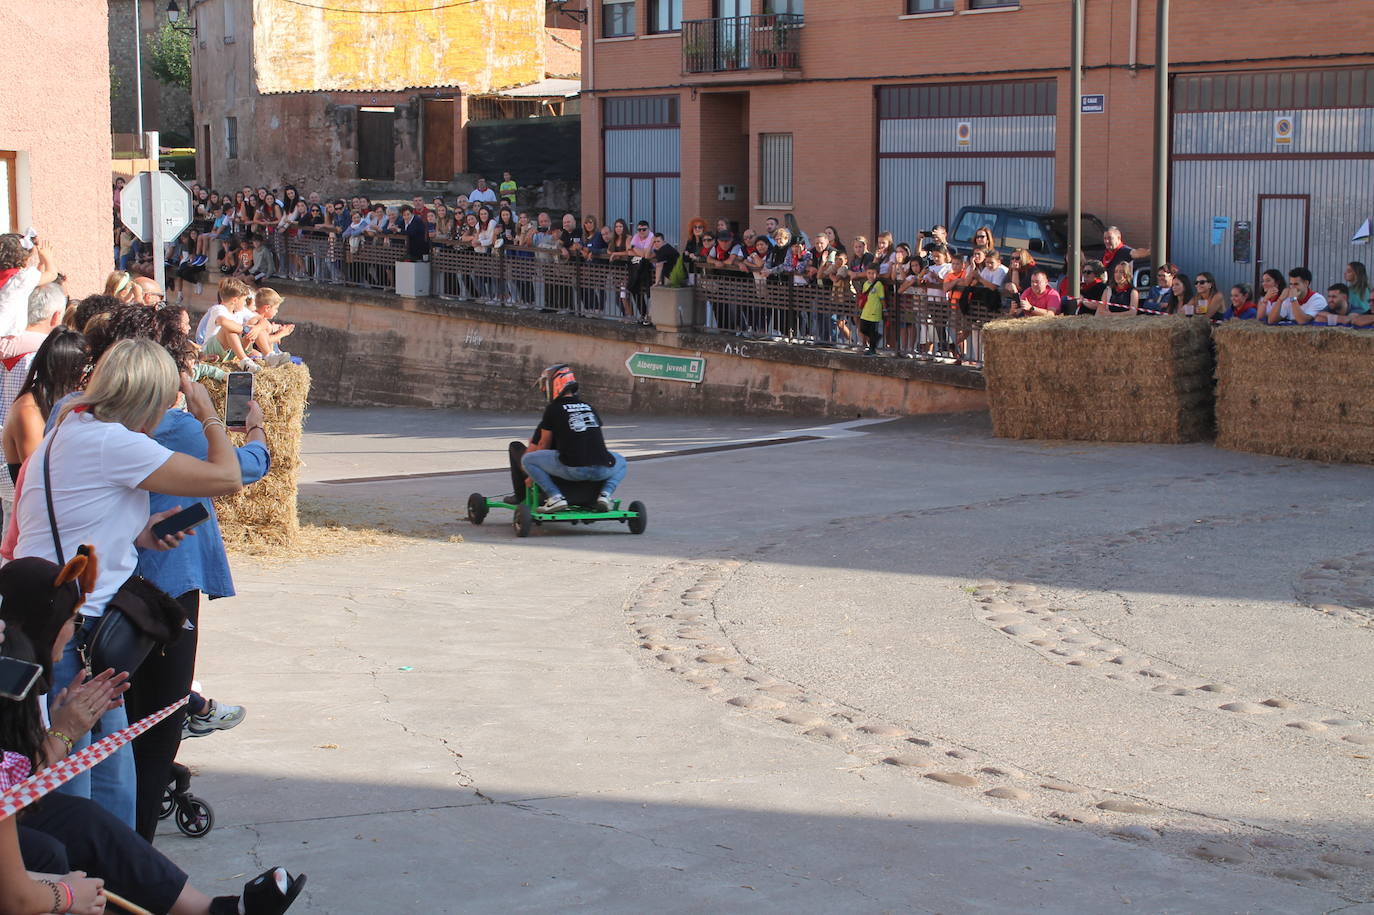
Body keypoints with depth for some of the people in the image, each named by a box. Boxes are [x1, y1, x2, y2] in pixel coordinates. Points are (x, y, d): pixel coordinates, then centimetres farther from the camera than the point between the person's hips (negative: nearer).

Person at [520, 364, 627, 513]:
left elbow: (544, 444, 13)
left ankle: (555, 496, -4)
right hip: (601, 470, 4)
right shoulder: (589, 407, 20)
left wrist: (533, 476, 26)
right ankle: (605, 494, 10)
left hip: (572, 469, -4)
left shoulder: (553, 409, 6)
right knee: (620, 462, 38)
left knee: (527, 459, 11)